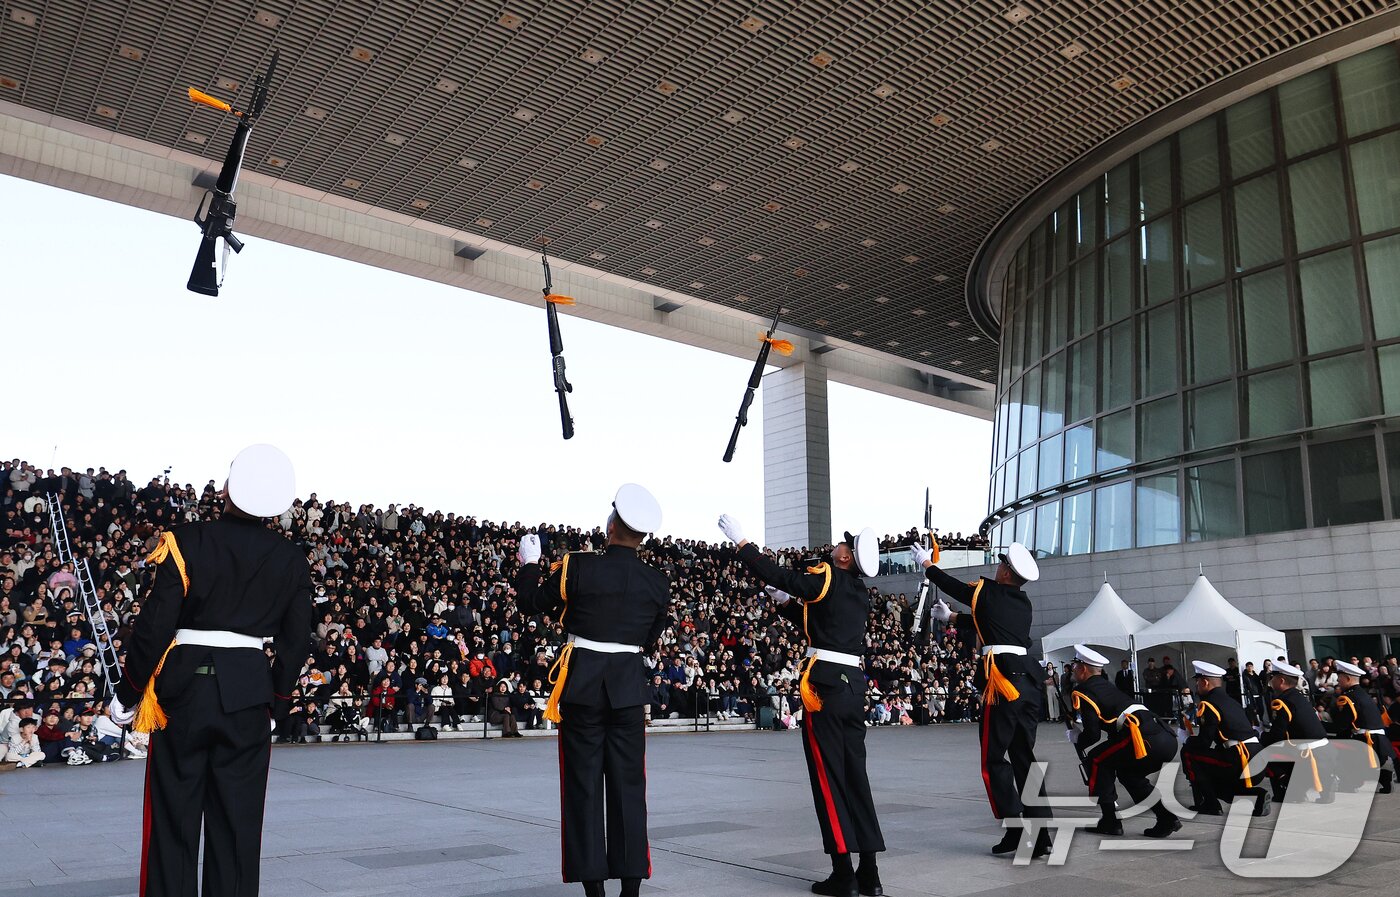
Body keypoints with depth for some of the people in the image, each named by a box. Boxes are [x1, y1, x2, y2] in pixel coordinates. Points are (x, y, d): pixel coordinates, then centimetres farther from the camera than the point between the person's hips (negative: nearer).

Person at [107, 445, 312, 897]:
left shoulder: (187, 542, -9)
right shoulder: (292, 561, 0)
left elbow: (154, 626, -9)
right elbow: (297, 642, 5)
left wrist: (127, 695, 3)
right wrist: (278, 700, 18)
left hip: (184, 685, -2)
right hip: (249, 692, 2)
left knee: (174, 818, 8)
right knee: (238, 822, 10)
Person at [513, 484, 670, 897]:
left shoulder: (577, 567, -10)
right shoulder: (658, 583, -1)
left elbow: (530, 603, 2)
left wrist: (529, 563, 18)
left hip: (581, 686, -2)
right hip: (629, 688, 2)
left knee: (583, 786, 6)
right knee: (628, 787, 9)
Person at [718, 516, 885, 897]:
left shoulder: (828, 578, -8)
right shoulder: (860, 593, 15)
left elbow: (776, 574, -9)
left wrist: (740, 541, -2)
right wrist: (784, 602, 23)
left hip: (826, 683, -7)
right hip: (853, 683, 7)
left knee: (828, 776, -2)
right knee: (855, 775, 10)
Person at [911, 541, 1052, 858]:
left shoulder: (989, 592, -1)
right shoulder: (1023, 603, 18)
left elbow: (954, 585, 15)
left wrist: (927, 564, 32)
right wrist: (950, 618, 45)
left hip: (1003, 682, -7)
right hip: (1029, 681, 7)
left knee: (994, 760, 1)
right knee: (1024, 758, 11)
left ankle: (1016, 831, -7)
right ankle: (1040, 837, 10)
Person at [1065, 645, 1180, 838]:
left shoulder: (1082, 691, 3)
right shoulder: (1107, 686, 27)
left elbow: (1092, 734, -2)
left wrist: (1077, 744, 17)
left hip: (1146, 741, -8)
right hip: (1168, 741, 8)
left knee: (1096, 760, 10)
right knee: (1127, 772, 29)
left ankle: (1109, 821, 8)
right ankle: (1167, 818, 19)